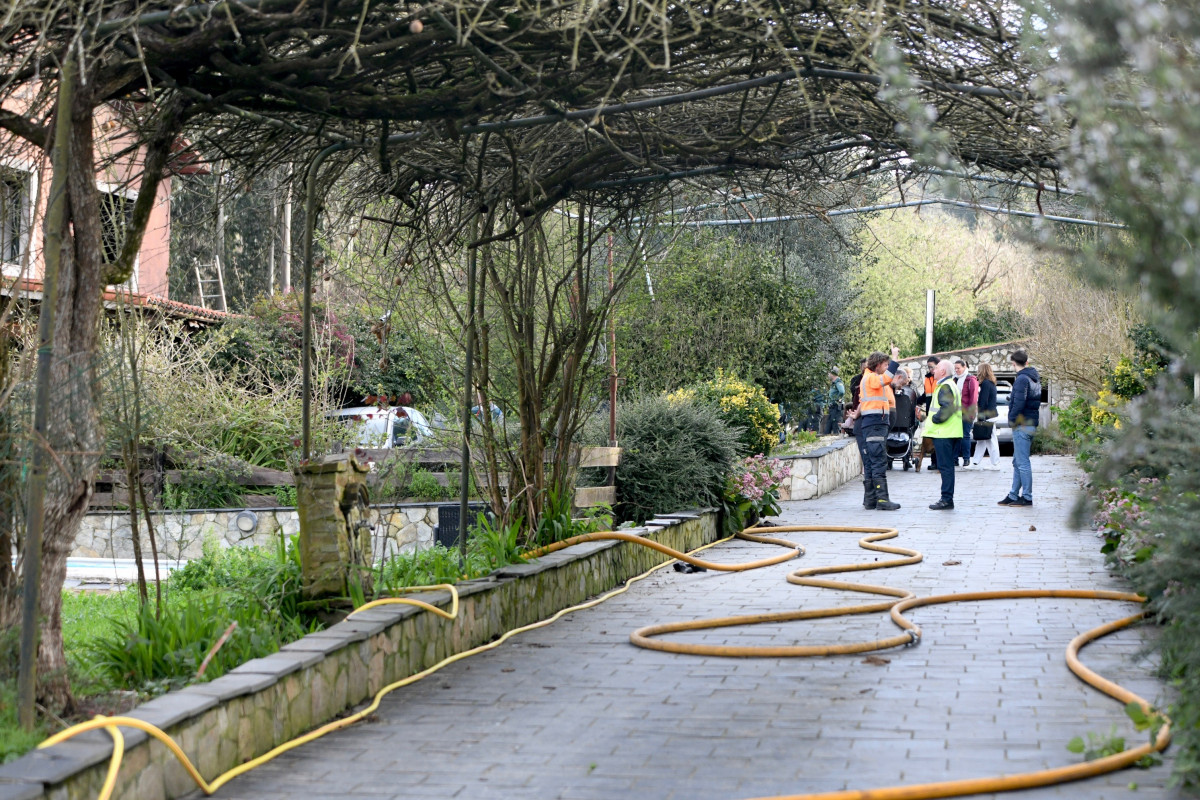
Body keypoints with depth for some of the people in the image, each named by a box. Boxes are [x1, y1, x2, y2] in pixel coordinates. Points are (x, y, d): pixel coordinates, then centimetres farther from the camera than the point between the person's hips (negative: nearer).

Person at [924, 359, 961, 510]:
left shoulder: (945, 387, -13)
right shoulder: (951, 385, 20)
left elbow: (947, 408, -25)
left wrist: (934, 419, -13)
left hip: (944, 434, -10)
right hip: (949, 433, 10)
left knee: (945, 466, -8)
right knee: (947, 466, 12)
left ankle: (946, 499, -8)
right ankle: (947, 499, 16)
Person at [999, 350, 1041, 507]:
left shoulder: (1022, 379, -16)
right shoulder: (1034, 377, 14)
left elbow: (1019, 402, -22)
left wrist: (1012, 419, -11)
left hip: (1022, 425, -10)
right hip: (1031, 423, 10)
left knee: (1022, 462, -5)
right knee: (1018, 462, 15)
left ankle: (1027, 497, -2)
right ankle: (1014, 495, 20)